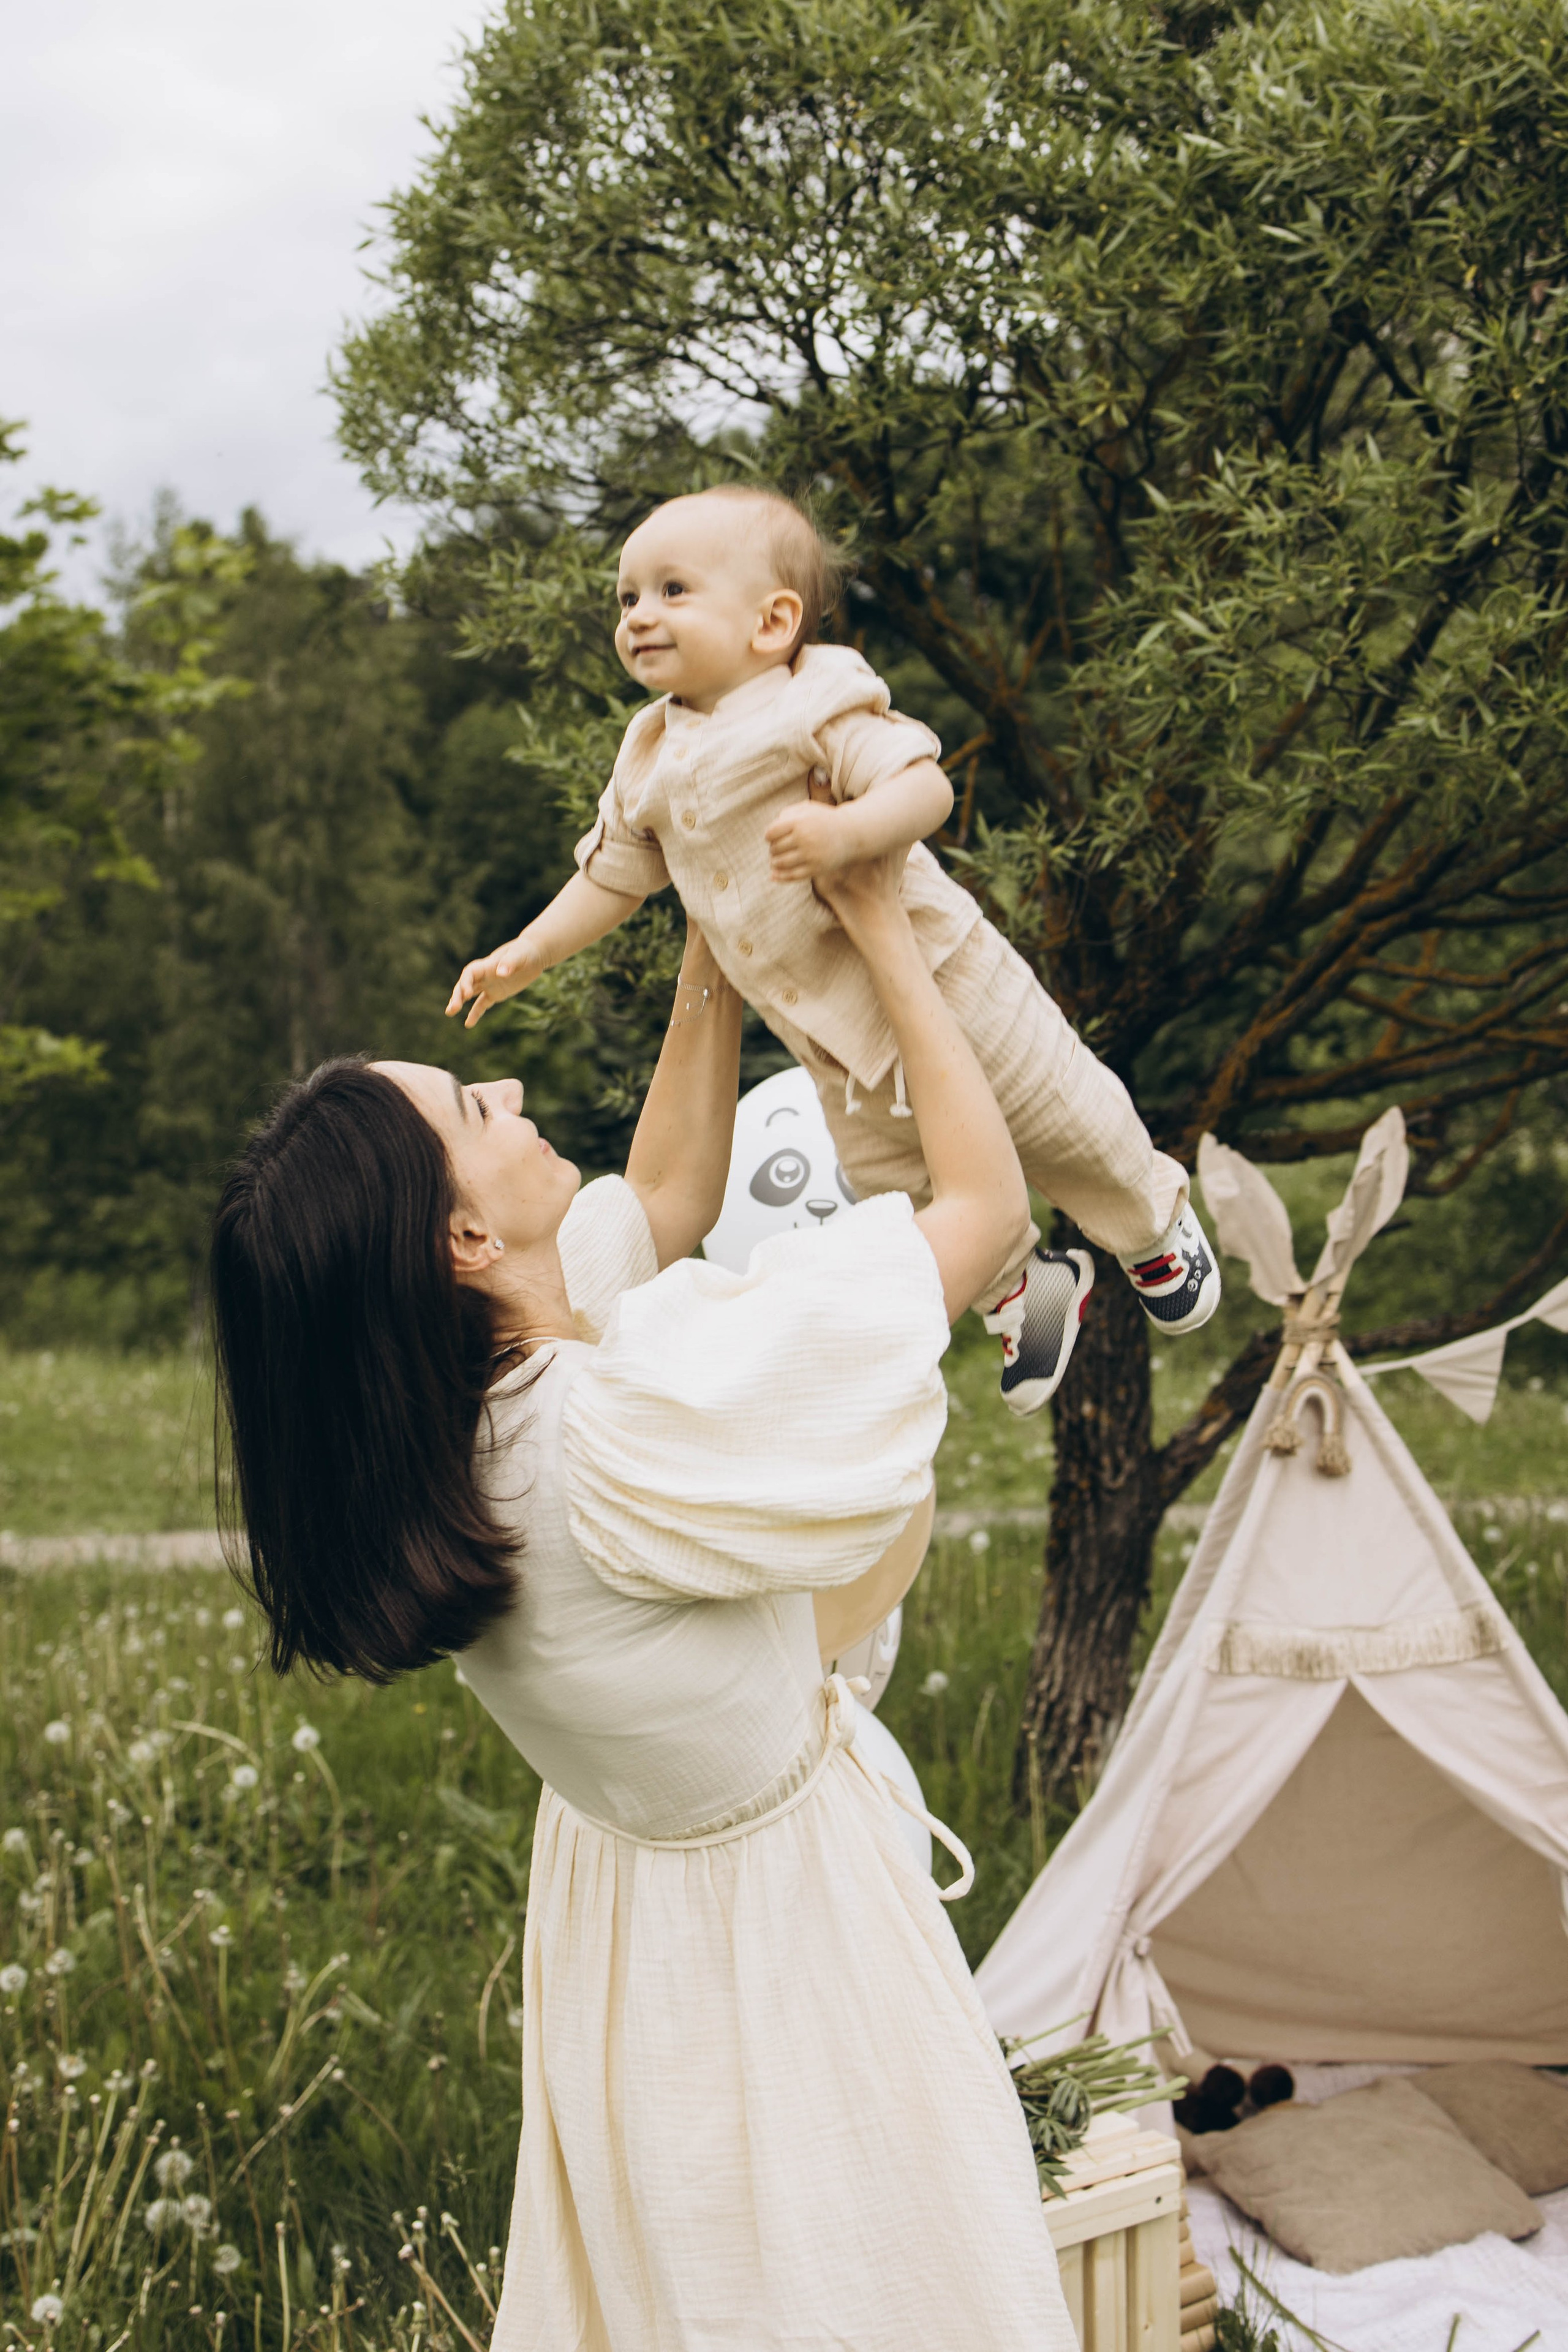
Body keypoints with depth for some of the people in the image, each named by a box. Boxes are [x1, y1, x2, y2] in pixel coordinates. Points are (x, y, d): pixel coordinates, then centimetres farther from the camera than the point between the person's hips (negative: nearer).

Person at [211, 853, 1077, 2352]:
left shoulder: (430, 1441, -12)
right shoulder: (637, 1422, -36)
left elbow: (669, 1194, 6)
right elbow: (987, 1203, -26)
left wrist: (716, 950, 3)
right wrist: (884, 935, -16)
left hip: (608, 1919, 8)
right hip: (783, 1932, -8)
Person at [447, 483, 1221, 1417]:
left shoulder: (815, 708, -18)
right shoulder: (650, 763, 3)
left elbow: (928, 785, -27)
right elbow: (612, 875, 15)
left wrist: (845, 831, -43)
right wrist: (527, 954, 9)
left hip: (940, 982, -7)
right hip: (834, 1041, 7)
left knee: (1060, 1123, 5)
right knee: (894, 1185, 14)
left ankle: (1157, 1221, 36)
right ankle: (1027, 1290, 38)